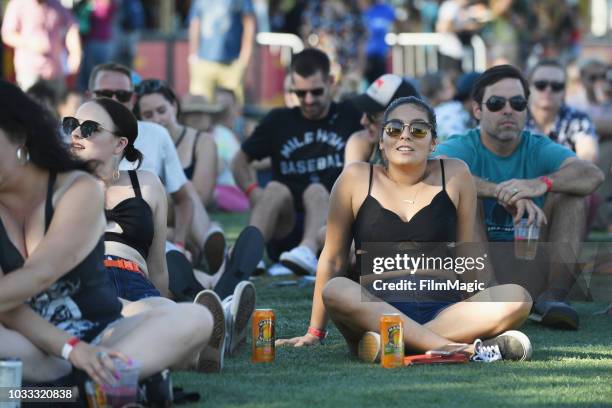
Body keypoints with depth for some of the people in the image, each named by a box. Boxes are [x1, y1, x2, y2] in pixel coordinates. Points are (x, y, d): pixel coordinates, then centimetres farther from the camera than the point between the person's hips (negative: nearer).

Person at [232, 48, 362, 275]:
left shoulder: (349, 116, 9)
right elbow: (240, 161, 17)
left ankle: (308, 251, -61)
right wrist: (253, 192, -4)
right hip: (286, 232, 1)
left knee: (316, 190, -30)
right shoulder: (279, 121, 14)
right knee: (277, 189, -26)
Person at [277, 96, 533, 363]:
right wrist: (315, 332, 11)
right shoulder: (356, 179, 6)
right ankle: (464, 349, -42)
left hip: (442, 312, 1)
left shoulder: (454, 175, 8)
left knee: (517, 297, -25)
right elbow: (332, 259, 10)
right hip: (373, 311, -1)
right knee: (336, 290, -34)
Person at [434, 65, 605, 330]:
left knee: (570, 191, -12)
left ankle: (554, 295, -28)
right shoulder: (462, 148, -2)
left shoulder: (540, 149, 3)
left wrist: (542, 183, -39)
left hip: (533, 269, 2)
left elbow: (593, 175, -18)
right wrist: (501, 192, -43)